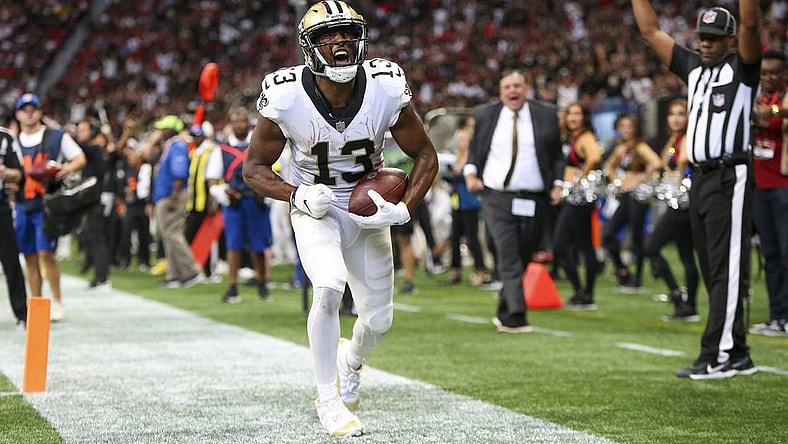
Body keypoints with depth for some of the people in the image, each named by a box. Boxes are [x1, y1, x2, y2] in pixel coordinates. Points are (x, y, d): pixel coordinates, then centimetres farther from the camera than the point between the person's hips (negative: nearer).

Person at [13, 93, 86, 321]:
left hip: (47, 202, -4)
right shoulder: (14, 142, 13)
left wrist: (67, 169, -19)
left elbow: (81, 159, 1)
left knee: (45, 253, -12)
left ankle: (57, 302, 0)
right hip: (23, 205, 4)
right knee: (30, 257, 6)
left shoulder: (56, 136, 1)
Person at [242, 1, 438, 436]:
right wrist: (297, 194, -25)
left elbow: (425, 156, -5)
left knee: (378, 321, 7)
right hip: (316, 211, -3)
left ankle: (352, 358, 46)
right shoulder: (286, 99, -22)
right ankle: (327, 400, -11)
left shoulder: (387, 90, -19)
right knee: (329, 286, -29)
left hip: (368, 212, 3)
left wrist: (403, 210, -19)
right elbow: (254, 168, -8)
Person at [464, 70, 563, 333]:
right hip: (497, 200, -1)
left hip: (534, 201, 1)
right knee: (509, 259, -13)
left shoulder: (546, 115, 7)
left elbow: (557, 155, 13)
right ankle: (516, 316, -18)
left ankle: (504, 314, 21)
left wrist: (557, 184, 0)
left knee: (522, 259, 8)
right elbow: (474, 150, 16)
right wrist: (470, 173, -2)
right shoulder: (485, 116, 8)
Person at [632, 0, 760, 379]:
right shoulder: (693, 68, 18)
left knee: (727, 270, -9)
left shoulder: (741, 68, 1)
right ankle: (737, 355, 14)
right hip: (699, 178, 8)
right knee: (713, 272, 8)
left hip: (729, 177, -8)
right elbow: (651, 31, 21)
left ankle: (715, 357, -12)